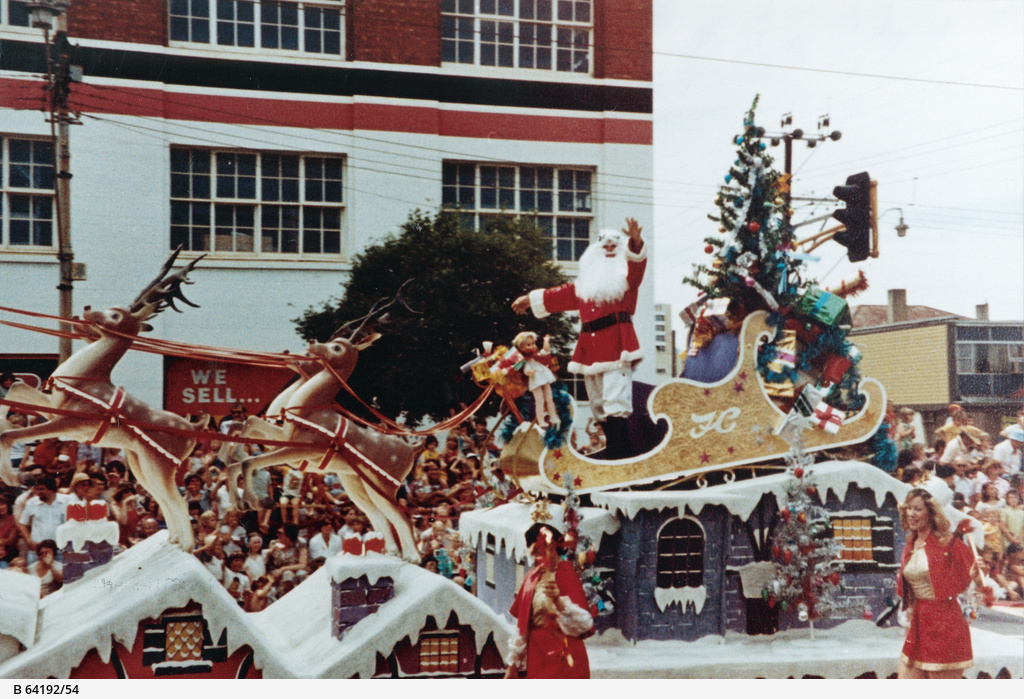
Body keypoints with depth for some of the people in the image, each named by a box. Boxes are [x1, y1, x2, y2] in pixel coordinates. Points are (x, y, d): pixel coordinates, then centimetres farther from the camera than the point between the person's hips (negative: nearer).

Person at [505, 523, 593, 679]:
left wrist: (559, 600, -29)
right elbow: (521, 625, 14)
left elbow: (583, 623, -14)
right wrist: (514, 664, 15)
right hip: (537, 658, 6)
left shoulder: (566, 575, -6)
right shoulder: (532, 578, 10)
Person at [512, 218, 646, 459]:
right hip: (589, 348, 7)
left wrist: (636, 242, -34)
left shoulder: (626, 273, 8)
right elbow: (562, 295, 36)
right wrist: (531, 299, 43)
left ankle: (619, 453, -22)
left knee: (616, 400, -16)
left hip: (616, 346, -6)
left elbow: (637, 260, -13)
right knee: (598, 404, 5)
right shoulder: (585, 282, 25)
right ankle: (611, 450, 9)